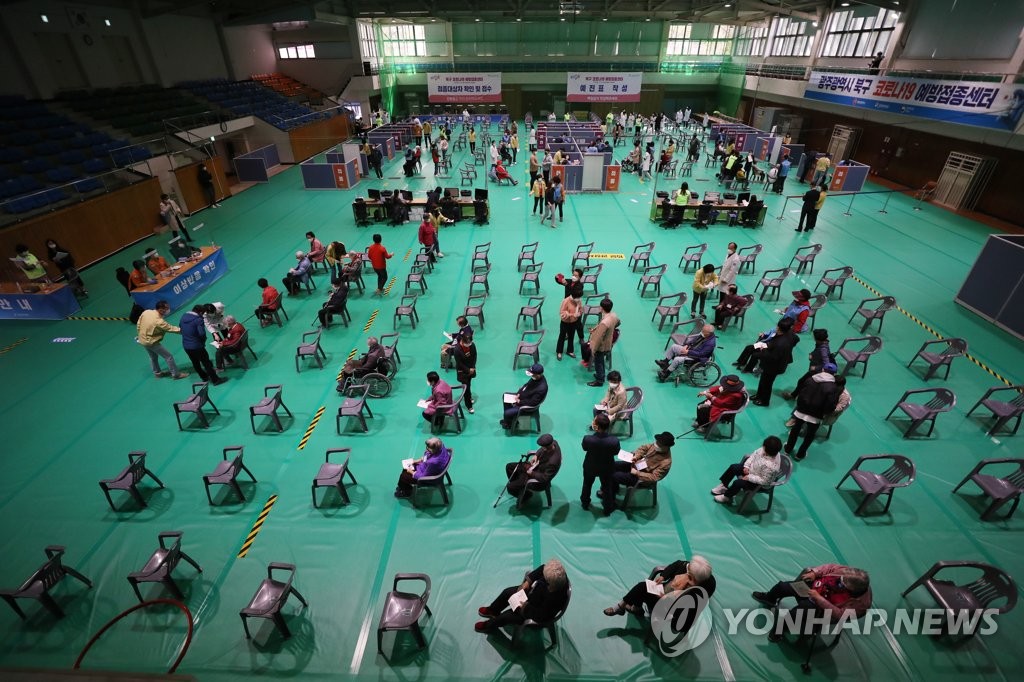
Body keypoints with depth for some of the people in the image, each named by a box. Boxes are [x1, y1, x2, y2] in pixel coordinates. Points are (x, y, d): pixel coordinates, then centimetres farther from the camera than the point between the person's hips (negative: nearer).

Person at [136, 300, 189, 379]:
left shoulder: (146, 312, -10)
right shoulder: (159, 321, -33)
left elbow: (138, 325, 2)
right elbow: (171, 329, -24)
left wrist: (141, 335, 17)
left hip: (142, 340, 8)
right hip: (151, 342, -8)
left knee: (153, 357, 27)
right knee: (168, 356, 3)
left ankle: (157, 373, 44)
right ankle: (176, 374, 11)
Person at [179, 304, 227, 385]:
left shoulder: (184, 316, 3)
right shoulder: (199, 320, -21)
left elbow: (180, 326, 19)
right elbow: (202, 333, -27)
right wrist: (203, 340, -6)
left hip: (185, 346, 7)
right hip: (196, 346, -7)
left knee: (195, 363, 21)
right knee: (206, 363, 4)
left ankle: (204, 377, 37)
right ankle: (215, 380, 13)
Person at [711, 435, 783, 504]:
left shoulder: (771, 466, -40)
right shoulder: (764, 450, -20)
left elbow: (764, 480, -29)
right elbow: (754, 455, -1)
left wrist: (749, 477, -23)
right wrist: (746, 466, -9)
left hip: (758, 482, -8)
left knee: (738, 483, -16)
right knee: (733, 467, 3)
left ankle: (726, 497, 12)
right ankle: (723, 486, 21)